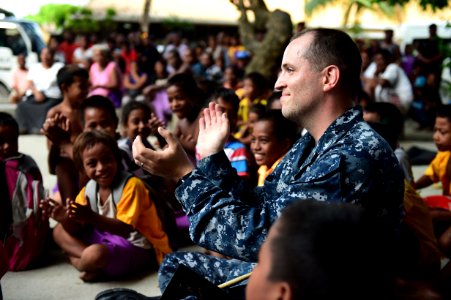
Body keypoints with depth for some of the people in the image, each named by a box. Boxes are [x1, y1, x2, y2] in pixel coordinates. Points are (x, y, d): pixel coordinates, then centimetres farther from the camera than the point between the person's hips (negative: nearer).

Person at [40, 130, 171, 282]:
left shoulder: (131, 185, -18)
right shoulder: (88, 190, 2)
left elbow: (124, 229, -25)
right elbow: (77, 229, 2)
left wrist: (91, 217, -38)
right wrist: (65, 218, -22)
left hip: (137, 247, -8)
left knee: (95, 254, -36)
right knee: (59, 231, 4)